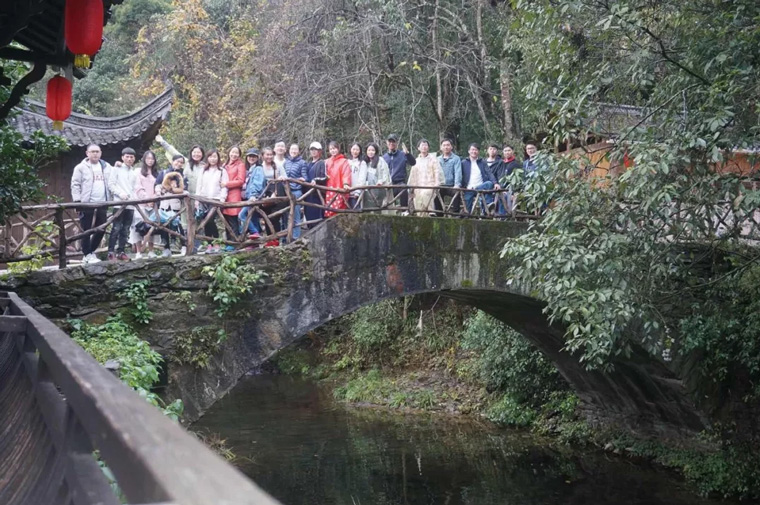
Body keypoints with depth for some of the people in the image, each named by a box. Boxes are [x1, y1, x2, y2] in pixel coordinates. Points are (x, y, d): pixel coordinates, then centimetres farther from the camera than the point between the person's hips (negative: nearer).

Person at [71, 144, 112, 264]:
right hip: (86, 204, -5)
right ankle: (87, 255, 6)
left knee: (101, 230, 6)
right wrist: (77, 201, -10)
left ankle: (91, 252, 22)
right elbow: (75, 185, -3)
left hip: (102, 204, 5)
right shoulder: (81, 167, 1)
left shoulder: (107, 167, 14)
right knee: (87, 230, -1)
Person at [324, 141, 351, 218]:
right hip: (329, 191, 4)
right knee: (329, 212, -2)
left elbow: (346, 174, -7)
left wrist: (346, 184, -24)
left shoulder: (344, 161, 3)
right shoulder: (327, 162, 18)